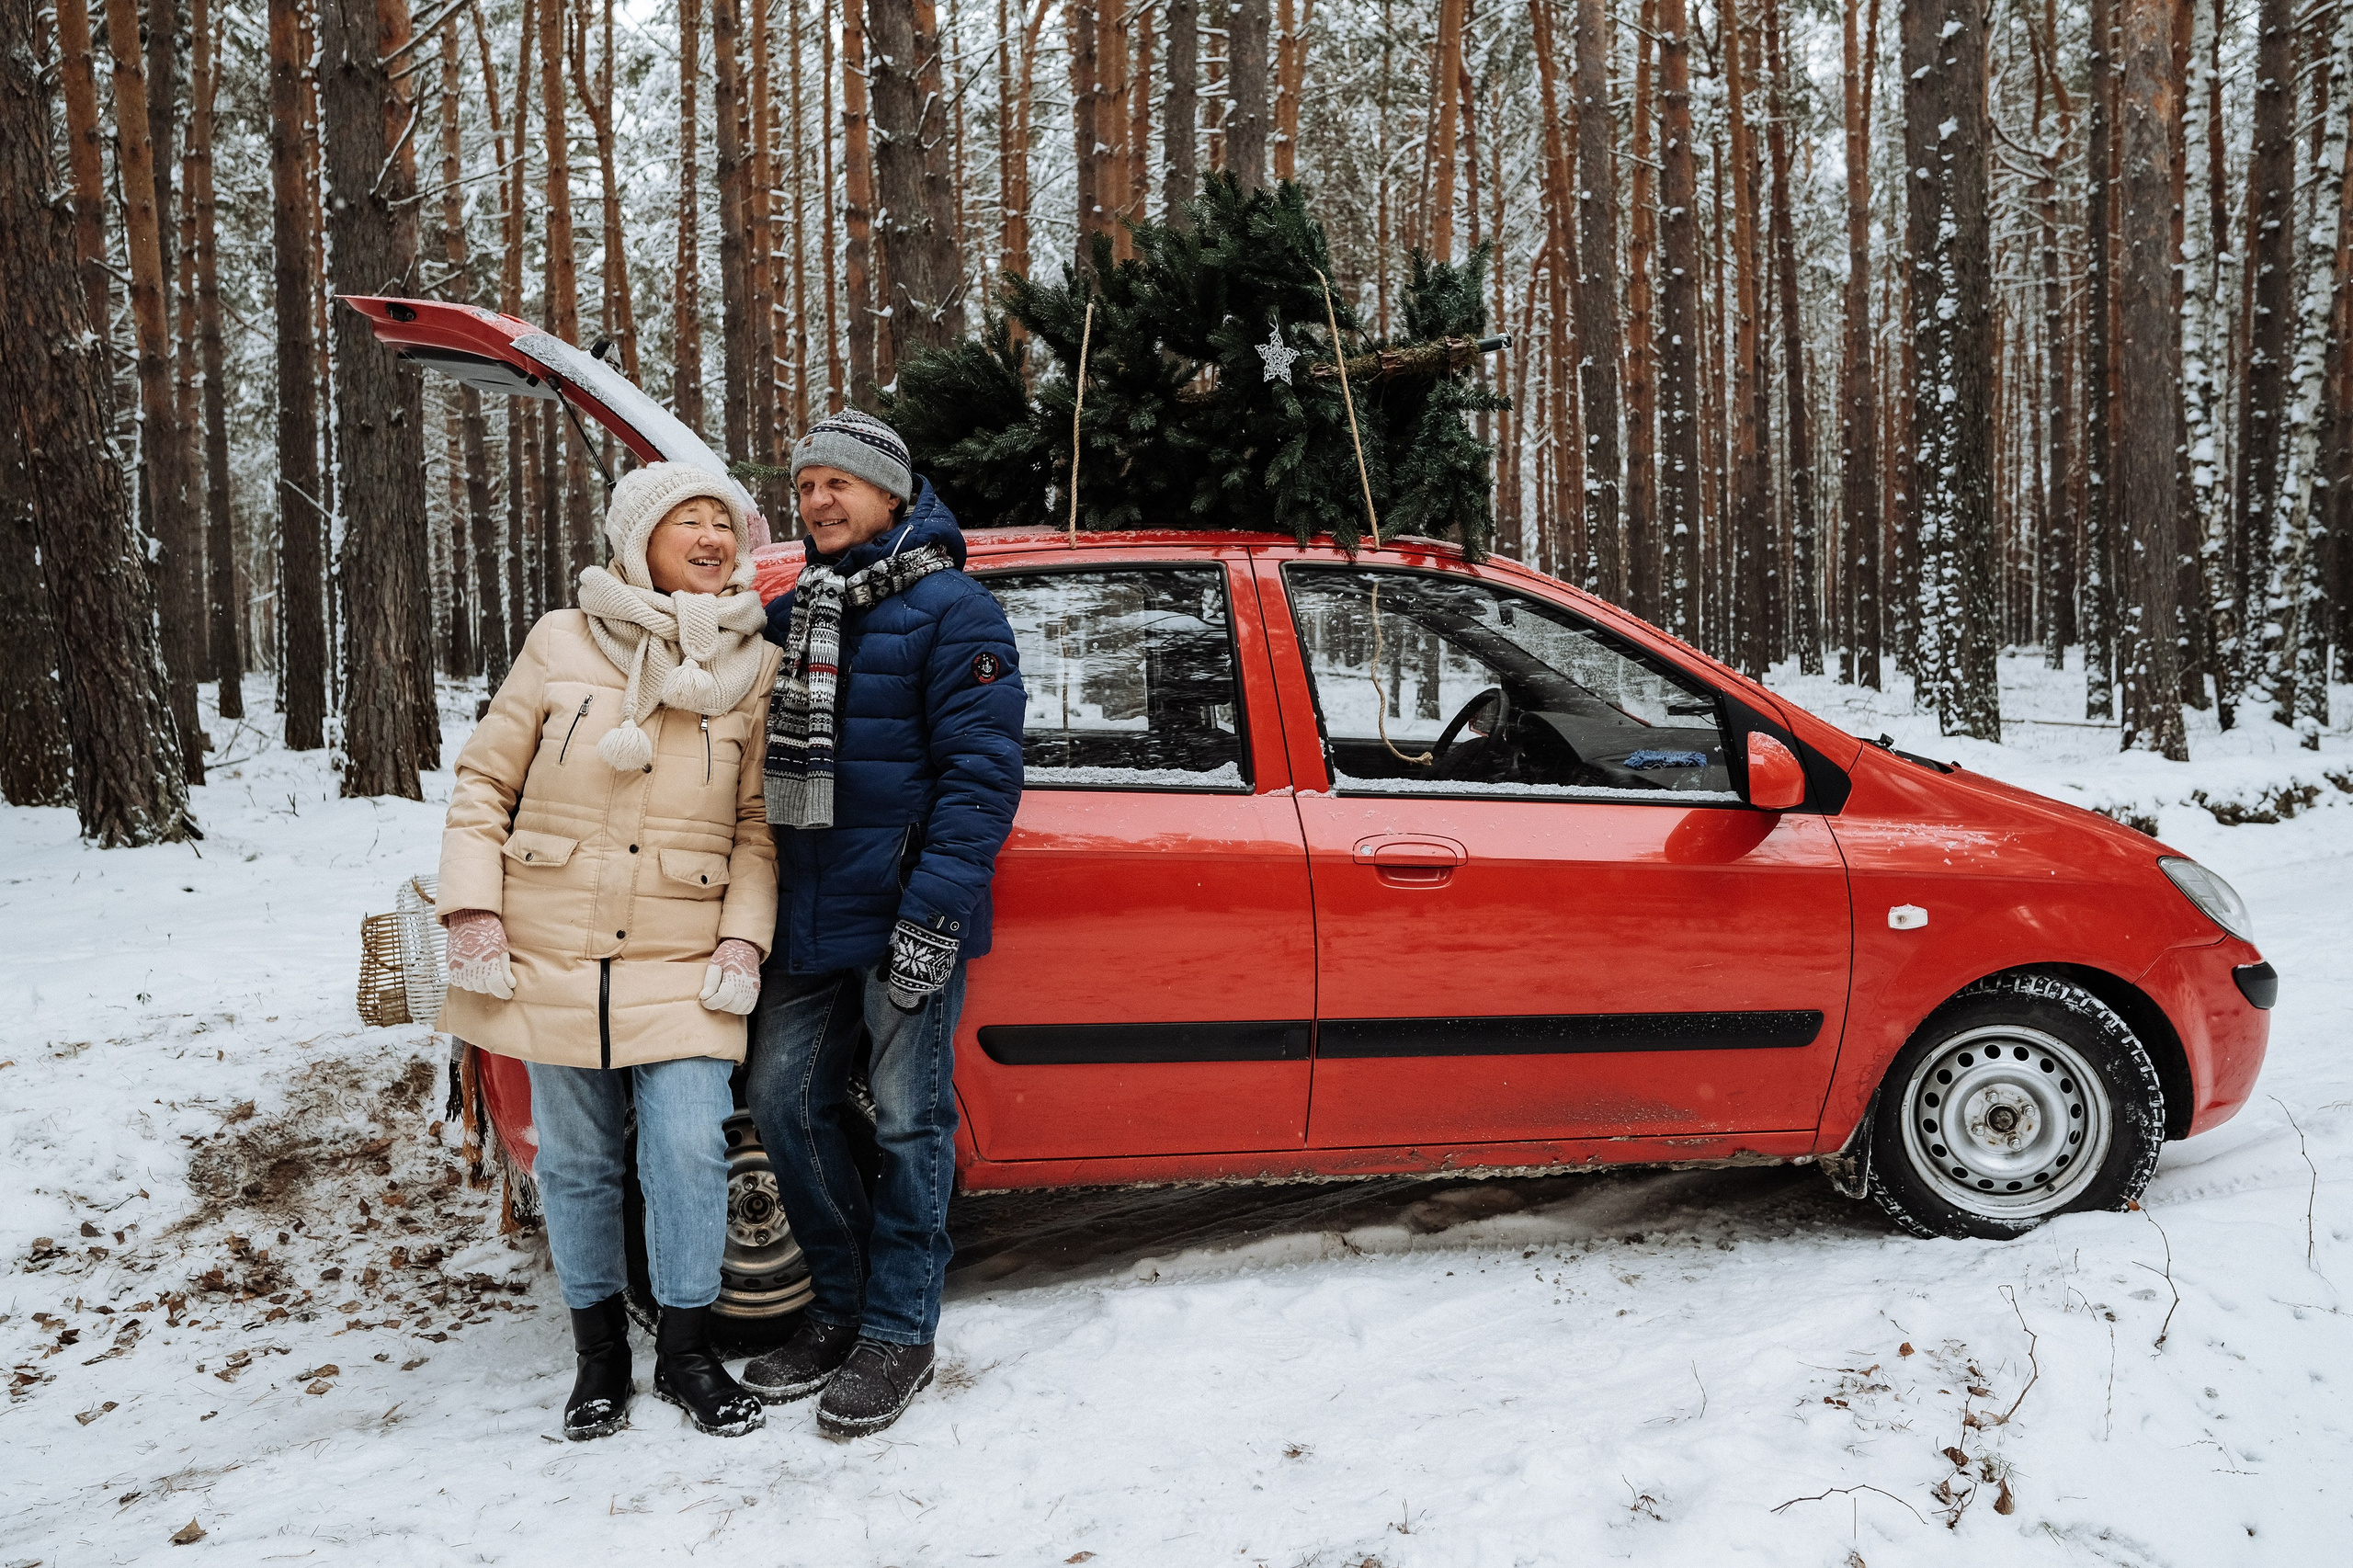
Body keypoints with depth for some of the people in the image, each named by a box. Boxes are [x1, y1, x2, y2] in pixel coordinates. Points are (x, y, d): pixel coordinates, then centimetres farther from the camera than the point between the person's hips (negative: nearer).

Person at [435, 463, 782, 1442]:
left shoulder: (754, 670, 2)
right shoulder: (563, 644, 0)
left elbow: (757, 827, 5)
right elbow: (483, 781, 4)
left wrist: (744, 937, -5)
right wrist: (473, 911, -4)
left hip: (681, 965, 0)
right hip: (551, 957, 1)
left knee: (689, 1152, -8)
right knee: (576, 1161, 10)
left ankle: (686, 1352, 12)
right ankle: (599, 1352, 28)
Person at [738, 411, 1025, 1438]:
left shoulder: (950, 610, -6)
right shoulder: (789, 616, 15)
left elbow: (980, 771, -13)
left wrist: (935, 911, -21)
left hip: (907, 924, -7)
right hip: (805, 923, 7)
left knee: (908, 1122, 2)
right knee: (783, 1103, 9)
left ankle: (898, 1331, 15)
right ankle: (842, 1303, 26)